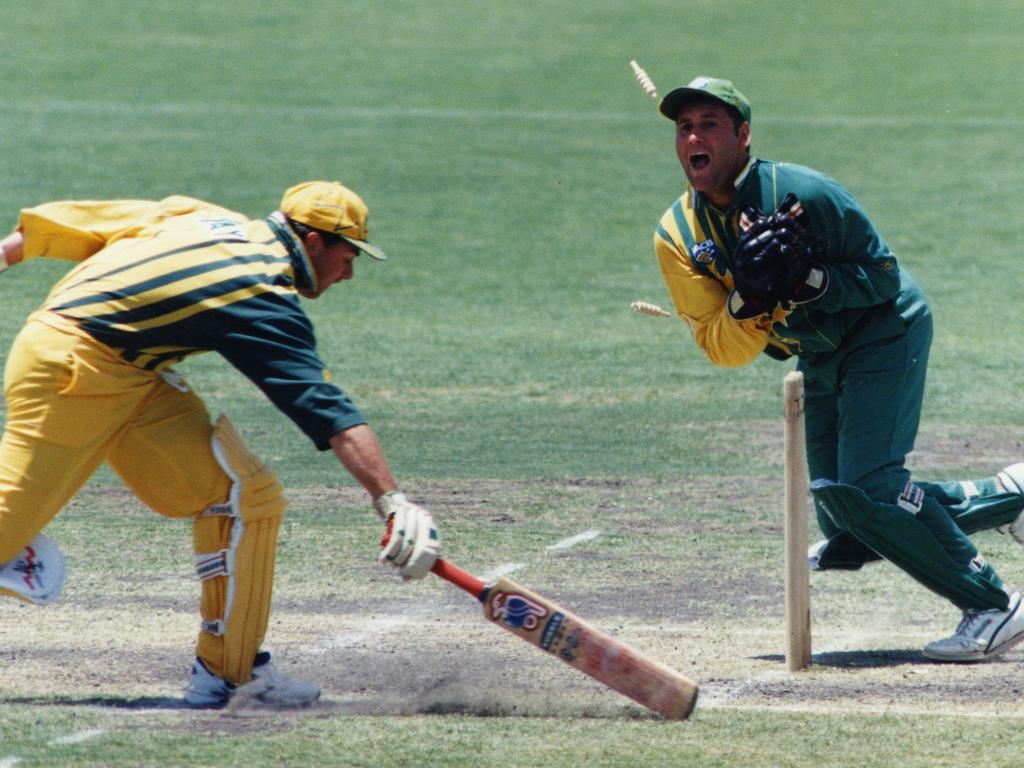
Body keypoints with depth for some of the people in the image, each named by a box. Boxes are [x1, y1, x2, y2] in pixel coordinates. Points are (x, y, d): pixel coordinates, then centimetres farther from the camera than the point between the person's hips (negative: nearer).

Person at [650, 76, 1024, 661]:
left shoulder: (801, 192, -23)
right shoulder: (678, 237, -9)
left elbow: (883, 276, -17)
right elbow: (722, 349, -11)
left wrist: (812, 280, -33)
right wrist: (749, 301, -30)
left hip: (884, 329, -7)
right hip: (821, 359, 7)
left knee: (865, 487, -24)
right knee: (847, 536, 6)